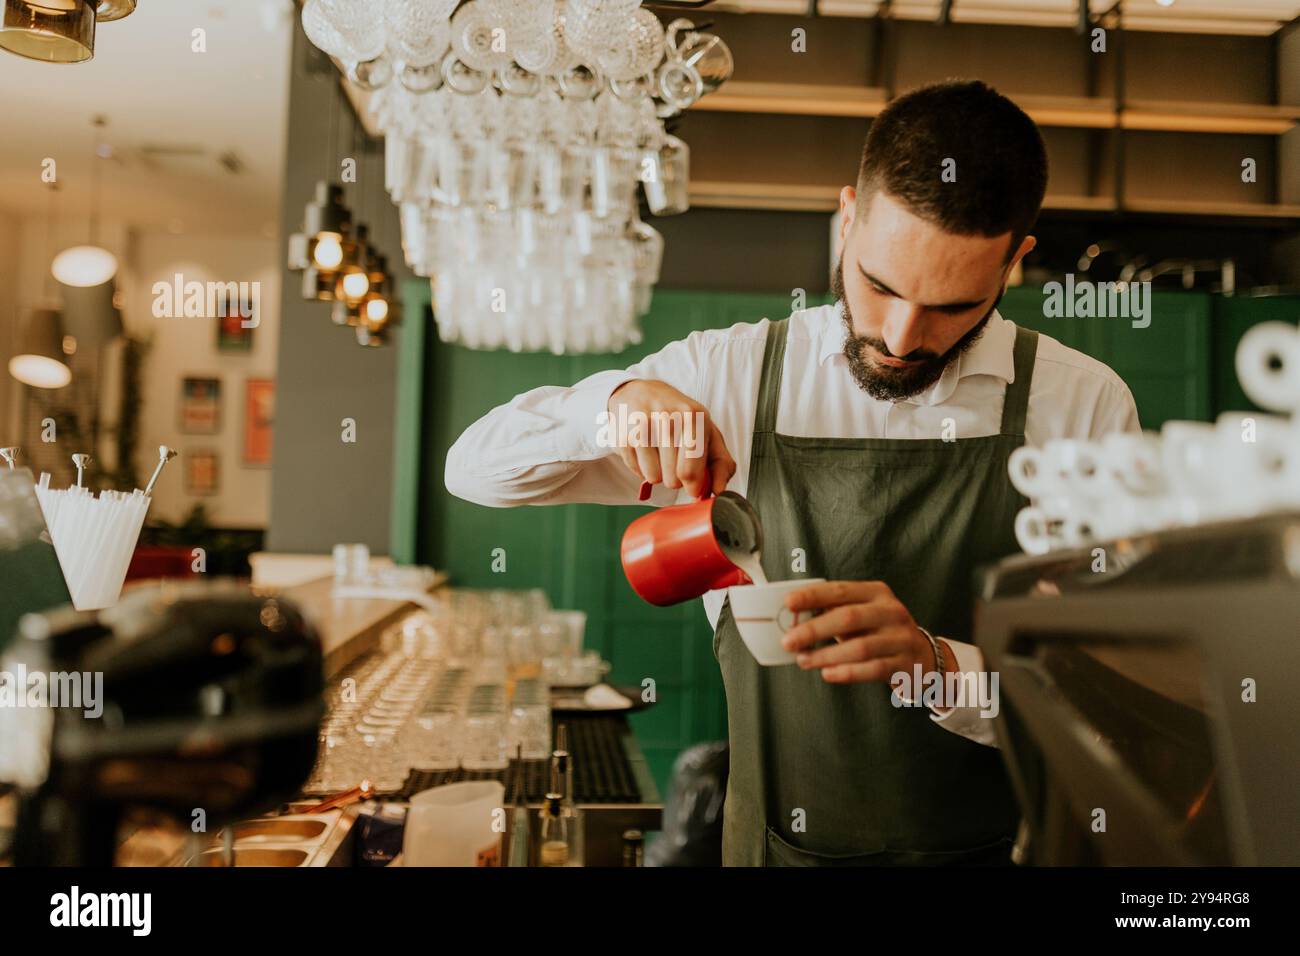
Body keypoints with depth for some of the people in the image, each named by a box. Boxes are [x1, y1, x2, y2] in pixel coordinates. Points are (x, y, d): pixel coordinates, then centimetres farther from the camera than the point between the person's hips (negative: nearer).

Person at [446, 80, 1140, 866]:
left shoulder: (1083, 404, -10)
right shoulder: (732, 373, -6)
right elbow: (478, 466, -4)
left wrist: (942, 667, -30)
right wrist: (617, 402, -23)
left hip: (996, 845, 0)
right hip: (775, 842, 1)